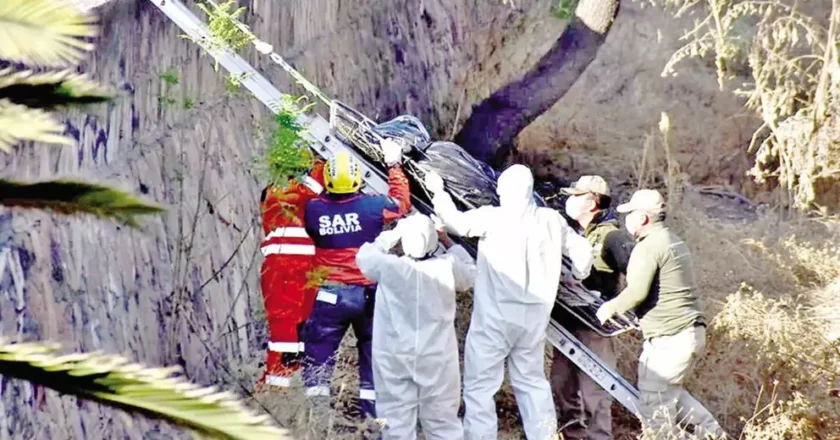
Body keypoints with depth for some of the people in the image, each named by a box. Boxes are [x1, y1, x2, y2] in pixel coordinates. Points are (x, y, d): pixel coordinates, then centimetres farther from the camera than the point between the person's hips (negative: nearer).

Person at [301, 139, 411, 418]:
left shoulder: (313, 209, -9)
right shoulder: (372, 205, -10)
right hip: (368, 294, 1)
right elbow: (402, 202, 8)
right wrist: (394, 166, 22)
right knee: (373, 354, 14)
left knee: (318, 356, 7)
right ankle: (373, 414, 17)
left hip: (330, 294, -1)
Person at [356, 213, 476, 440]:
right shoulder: (448, 267, -9)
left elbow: (364, 256, 9)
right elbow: (470, 274, 14)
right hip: (438, 359, 1)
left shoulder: (389, 267, -12)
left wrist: (392, 234, 16)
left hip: (394, 359, -1)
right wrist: (448, 242, 16)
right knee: (443, 421, 8)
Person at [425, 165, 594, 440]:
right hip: (534, 317, 5)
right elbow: (583, 251, 10)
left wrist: (438, 192, 0)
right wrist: (578, 276, 30)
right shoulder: (551, 221, 5)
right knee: (532, 380, 18)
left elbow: (457, 222, -16)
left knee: (480, 383, 2)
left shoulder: (493, 218, -10)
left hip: (496, 316, -5)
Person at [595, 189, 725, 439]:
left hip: (669, 339, -10)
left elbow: (637, 292, -23)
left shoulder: (648, 247, -14)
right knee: (670, 391, 24)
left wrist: (610, 308, -7)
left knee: (654, 405, -3)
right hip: (693, 332, 10)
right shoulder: (674, 242, 17)